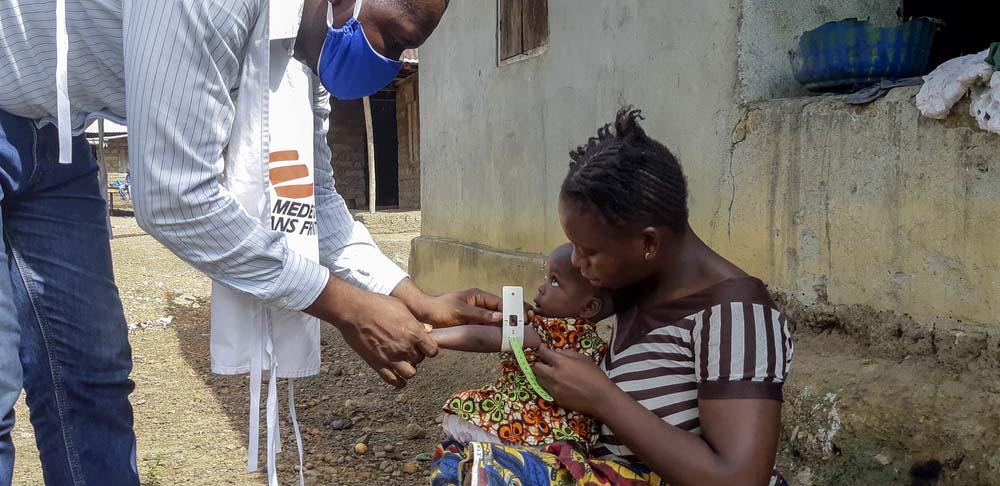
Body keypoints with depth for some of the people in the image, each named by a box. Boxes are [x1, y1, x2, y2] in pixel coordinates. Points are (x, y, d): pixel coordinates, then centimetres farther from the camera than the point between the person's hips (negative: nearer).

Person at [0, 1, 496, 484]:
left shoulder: (303, 43, -5)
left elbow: (309, 193, 4)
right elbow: (174, 199, -32)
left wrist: (420, 303, -5)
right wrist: (345, 306, -24)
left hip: (49, 142, 8)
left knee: (88, 378, 7)